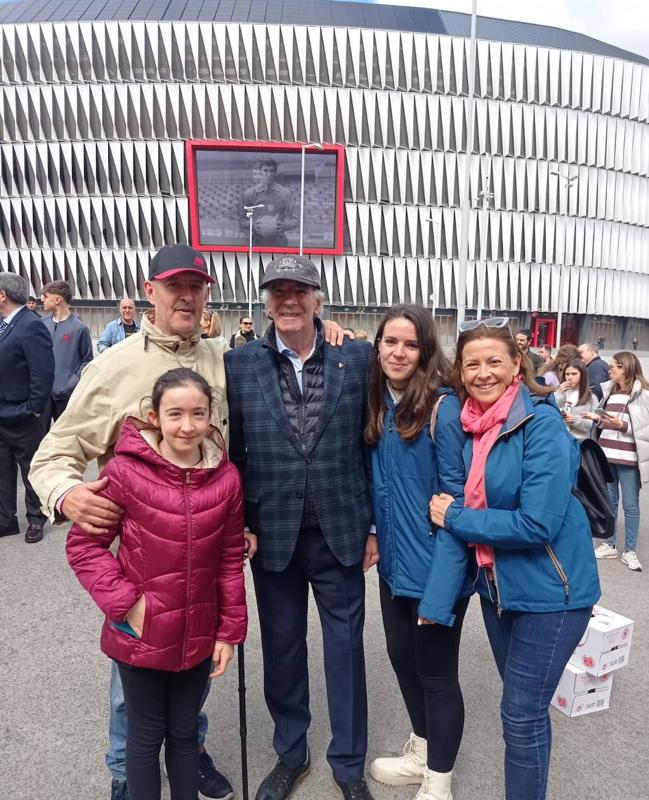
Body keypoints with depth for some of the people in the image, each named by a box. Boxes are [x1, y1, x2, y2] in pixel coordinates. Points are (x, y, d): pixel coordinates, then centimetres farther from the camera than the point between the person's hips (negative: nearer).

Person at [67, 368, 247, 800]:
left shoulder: (226, 477, -9)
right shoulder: (125, 471, -18)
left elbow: (231, 559, -1)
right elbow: (83, 544, -8)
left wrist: (230, 631, 2)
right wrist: (125, 603, -16)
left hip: (198, 637, 3)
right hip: (140, 635, -2)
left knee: (185, 732, 23)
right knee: (147, 735, 18)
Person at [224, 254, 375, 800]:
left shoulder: (357, 358, -4)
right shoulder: (240, 363, -3)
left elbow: (373, 445, 0)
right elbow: (231, 450, 0)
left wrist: (373, 524, 0)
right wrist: (239, 525, -4)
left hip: (340, 534, 0)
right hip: (273, 536, 1)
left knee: (346, 649, 14)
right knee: (282, 648, 18)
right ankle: (290, 755, 43)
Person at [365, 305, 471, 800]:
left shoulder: (443, 407, -18)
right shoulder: (379, 404, 1)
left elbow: (457, 499, -19)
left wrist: (441, 586, -20)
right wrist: (373, 533, 4)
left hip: (435, 567, -7)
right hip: (394, 562, 7)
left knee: (436, 673, 12)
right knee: (402, 659, 22)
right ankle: (422, 754, 47)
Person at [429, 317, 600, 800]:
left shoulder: (542, 424, -21)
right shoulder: (469, 421, -1)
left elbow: (537, 524, -27)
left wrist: (453, 518, -20)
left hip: (549, 588, -6)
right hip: (496, 582, 7)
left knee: (523, 712, 4)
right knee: (522, 703, 23)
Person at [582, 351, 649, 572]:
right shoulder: (609, 390, 13)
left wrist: (622, 425, -19)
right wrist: (597, 419, 3)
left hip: (628, 457, -6)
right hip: (607, 454, 6)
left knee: (630, 504, 4)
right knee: (608, 501, 13)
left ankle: (629, 551, 14)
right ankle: (609, 545, 23)